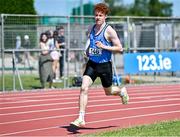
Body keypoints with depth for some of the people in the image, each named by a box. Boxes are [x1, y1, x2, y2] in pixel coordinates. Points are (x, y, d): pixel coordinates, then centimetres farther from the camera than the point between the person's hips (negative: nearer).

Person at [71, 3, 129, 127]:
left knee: (108, 92, 14)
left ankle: (122, 91, 51)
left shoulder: (109, 31, -11)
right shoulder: (91, 29, 6)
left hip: (104, 65, -4)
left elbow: (120, 48, -12)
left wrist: (104, 47, -22)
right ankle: (81, 119, -15)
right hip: (92, 64, 4)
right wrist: (88, 51, 7)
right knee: (84, 88, -15)